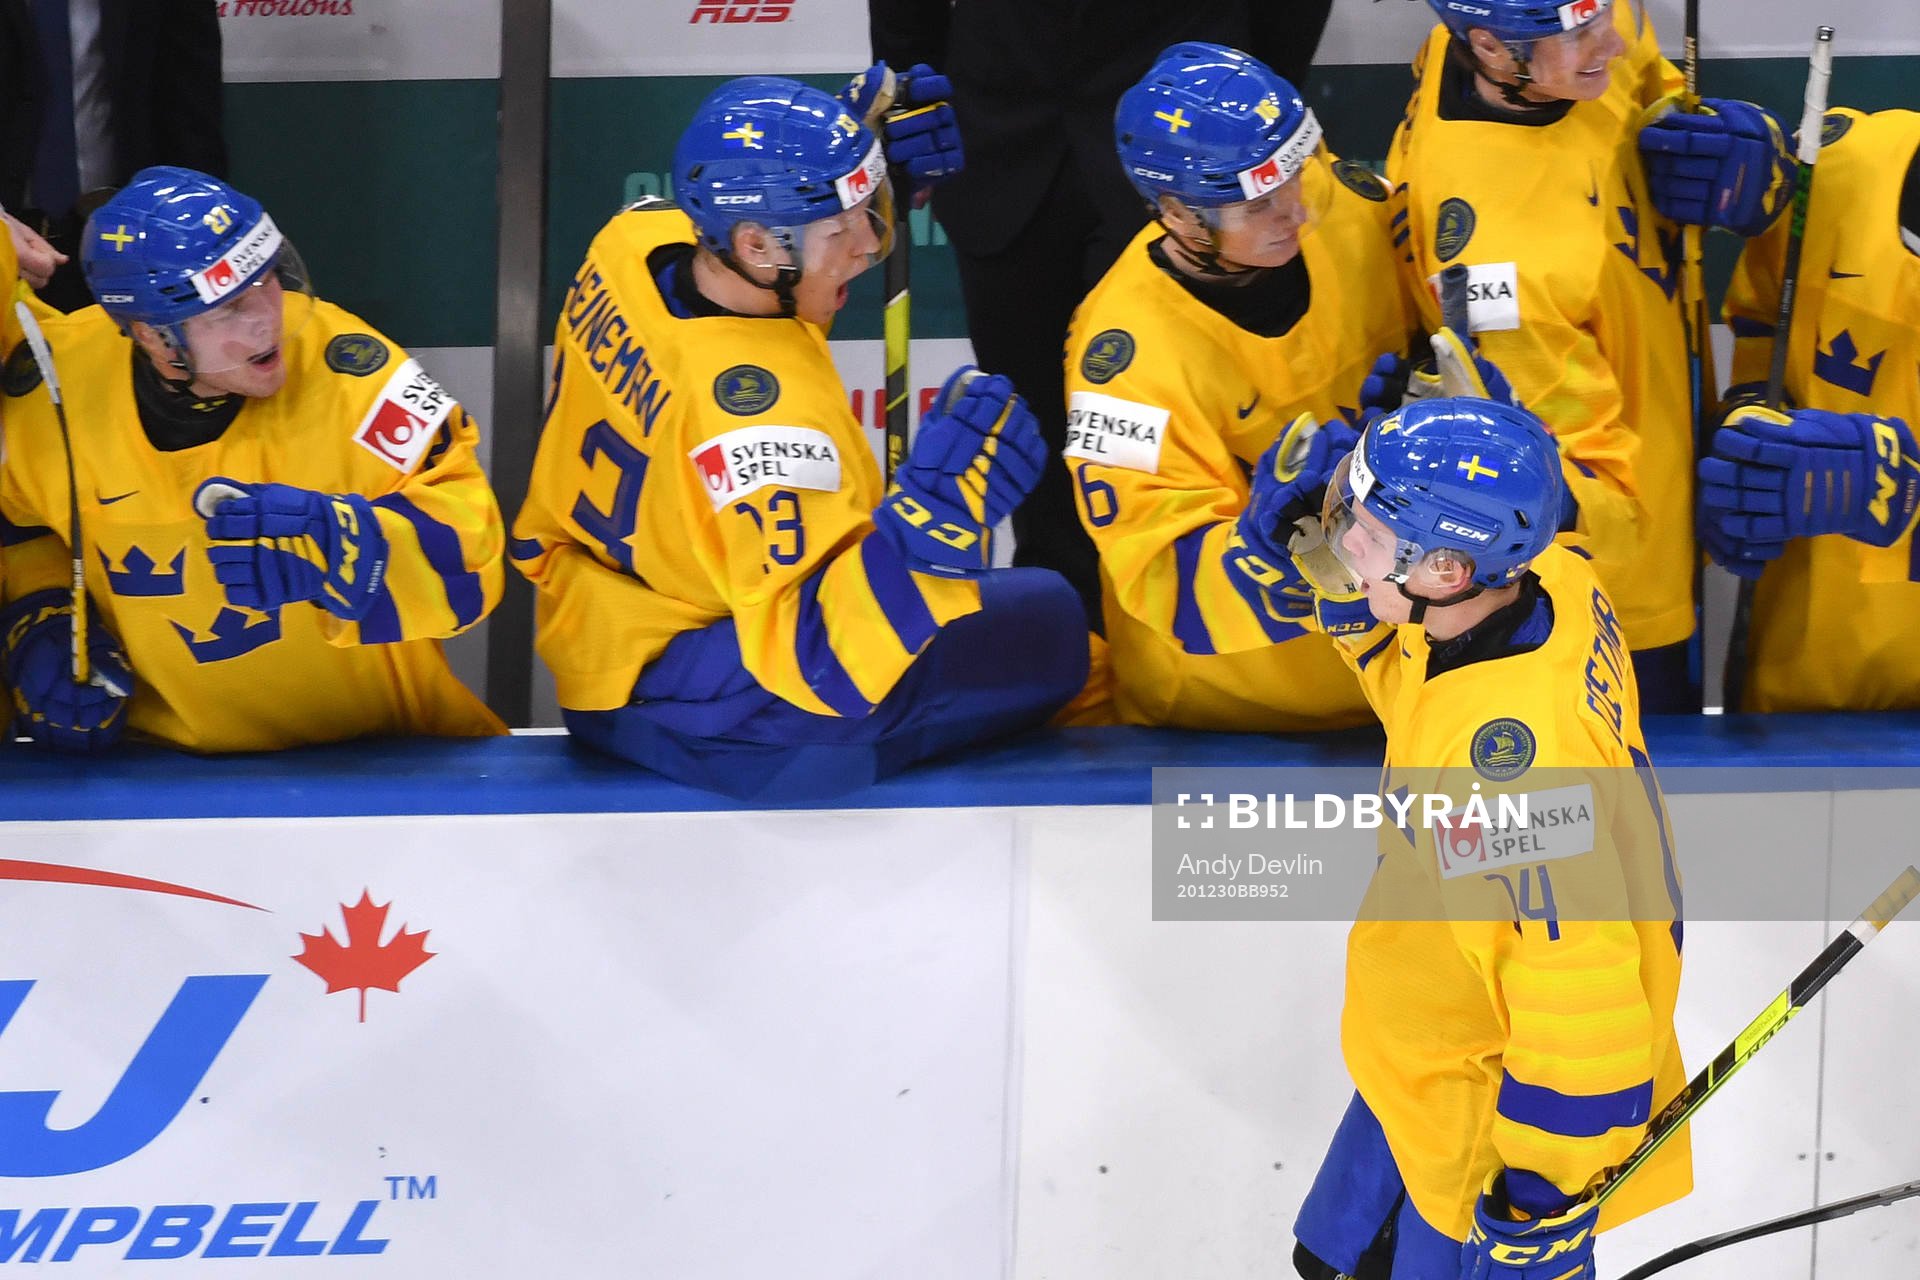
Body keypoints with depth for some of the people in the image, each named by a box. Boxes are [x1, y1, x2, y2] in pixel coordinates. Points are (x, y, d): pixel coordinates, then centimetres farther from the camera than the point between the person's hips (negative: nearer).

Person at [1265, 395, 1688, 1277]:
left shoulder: (1510, 751, -40)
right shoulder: (1553, 582, -14)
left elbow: (1580, 975, -35)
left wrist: (1546, 1189, -24)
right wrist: (1322, 539, -10)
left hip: (1504, 1114, -9)